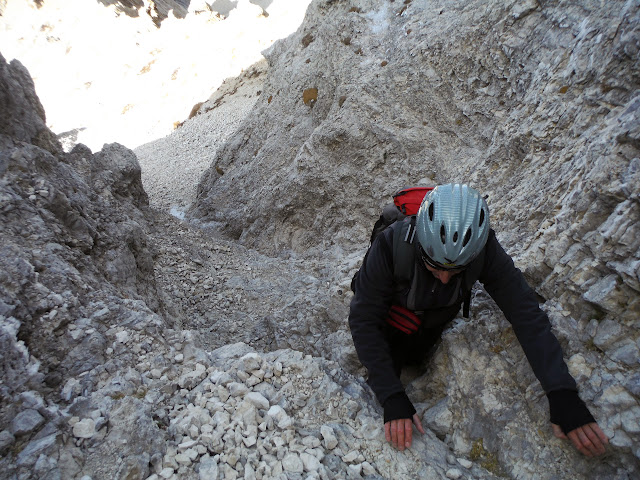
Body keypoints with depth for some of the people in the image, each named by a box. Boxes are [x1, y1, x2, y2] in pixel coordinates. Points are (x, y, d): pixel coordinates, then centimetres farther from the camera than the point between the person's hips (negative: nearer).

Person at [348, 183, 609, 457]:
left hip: (432, 323, 2)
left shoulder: (483, 248, -34)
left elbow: (526, 313, -32)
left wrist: (563, 395, -41)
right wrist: (393, 399, -42)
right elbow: (363, 320, -36)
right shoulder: (391, 245, -42)